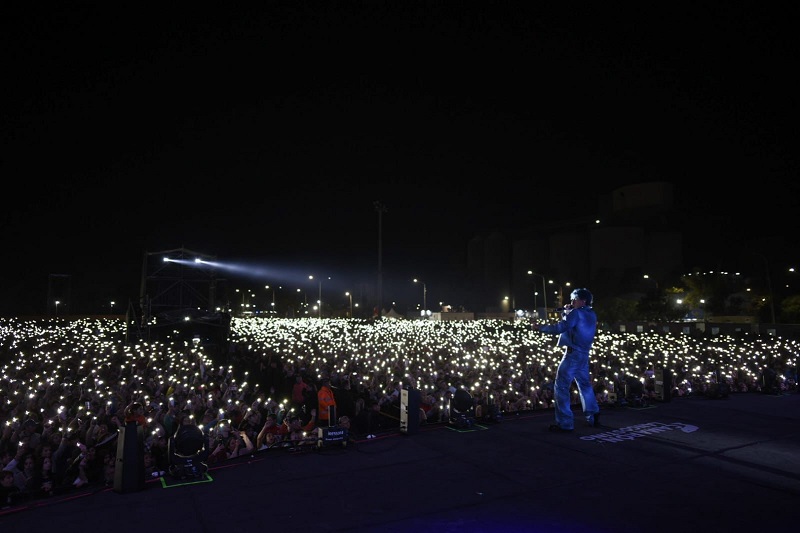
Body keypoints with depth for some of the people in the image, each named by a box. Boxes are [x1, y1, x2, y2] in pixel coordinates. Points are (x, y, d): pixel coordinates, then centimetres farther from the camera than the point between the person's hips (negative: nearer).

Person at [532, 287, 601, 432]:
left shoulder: (576, 313, -10)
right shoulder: (591, 315, 15)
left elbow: (560, 328, -19)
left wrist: (541, 328, -12)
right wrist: (567, 313, 9)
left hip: (573, 354, -9)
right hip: (584, 355, 9)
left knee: (561, 387, -5)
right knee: (585, 385, 22)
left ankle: (565, 423, -6)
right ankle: (593, 417, 29)